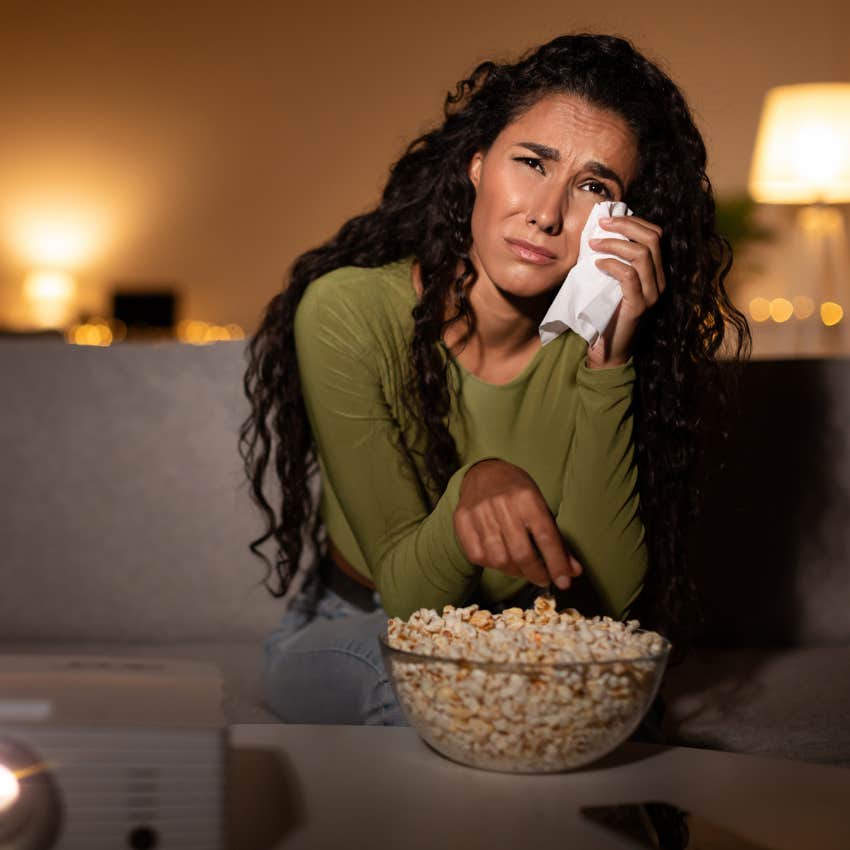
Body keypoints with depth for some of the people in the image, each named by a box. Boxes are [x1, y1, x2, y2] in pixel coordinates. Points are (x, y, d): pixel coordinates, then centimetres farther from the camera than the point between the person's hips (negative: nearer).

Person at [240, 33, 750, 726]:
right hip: (353, 632, -2)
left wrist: (608, 366, -30)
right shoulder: (349, 312, -23)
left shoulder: (597, 338, -15)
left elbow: (606, 599, -22)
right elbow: (409, 597, -21)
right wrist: (474, 488, -44)